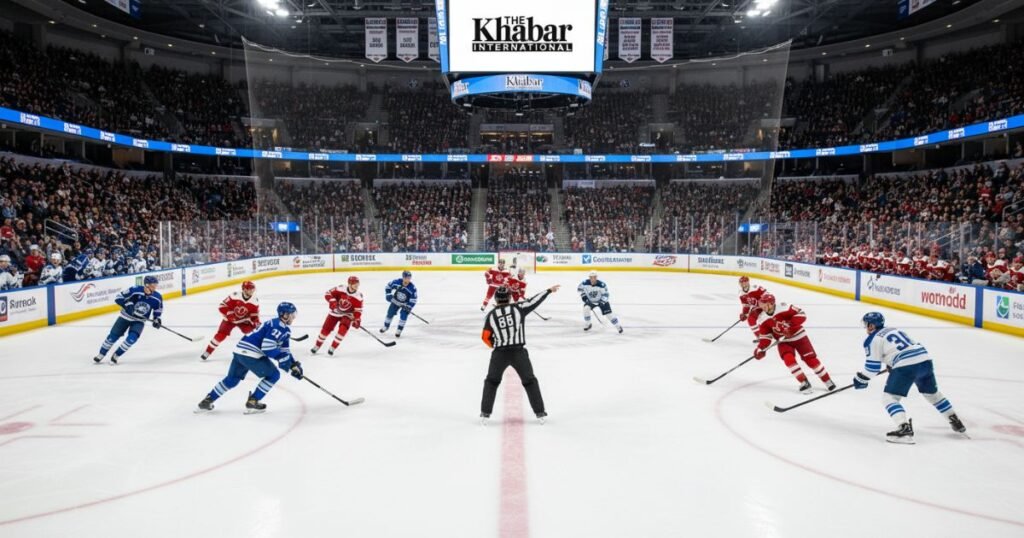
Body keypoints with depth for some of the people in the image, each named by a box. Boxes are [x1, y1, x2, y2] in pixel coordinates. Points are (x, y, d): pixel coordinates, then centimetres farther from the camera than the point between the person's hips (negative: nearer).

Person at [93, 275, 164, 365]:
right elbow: (118, 298, -17)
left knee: (132, 338, -17)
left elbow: (158, 309, 3)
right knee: (113, 336, 2)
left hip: (139, 321, 1)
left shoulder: (157, 297, -16)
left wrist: (157, 319, -12)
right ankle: (101, 355, 26)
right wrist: (127, 305, -30)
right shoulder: (135, 290, -25)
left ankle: (116, 355, 5)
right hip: (126, 316, -1)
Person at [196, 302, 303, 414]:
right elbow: (267, 347, -23)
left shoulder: (284, 329, 18)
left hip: (241, 350, 10)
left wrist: (293, 365, 9)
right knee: (273, 375, 1)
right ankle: (252, 402, 6)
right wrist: (283, 357, -16)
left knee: (232, 379, 22)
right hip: (250, 353, -10)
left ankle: (207, 401, 27)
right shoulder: (278, 326, -15)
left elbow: (284, 350, 19)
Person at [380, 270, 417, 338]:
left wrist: (409, 307, -28)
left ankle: (399, 331, 1)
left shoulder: (412, 287, -27)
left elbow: (414, 299, -20)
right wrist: (388, 295, -14)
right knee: (390, 313, 9)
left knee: (403, 316, -16)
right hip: (395, 301, 2)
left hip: (405, 304, -2)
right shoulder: (396, 282, -24)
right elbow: (388, 286, -6)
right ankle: (385, 326, 34)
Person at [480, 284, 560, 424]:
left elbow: (486, 337, 5)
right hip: (518, 352, -1)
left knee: (491, 381, 18)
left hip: (499, 354, 1)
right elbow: (534, 301, 4)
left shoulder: (491, 314, 4)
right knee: (530, 381, 14)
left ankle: (485, 413, 13)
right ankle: (540, 413, 14)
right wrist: (549, 290, 17)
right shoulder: (518, 308, -1)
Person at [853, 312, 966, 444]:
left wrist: (861, 379, 14)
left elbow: (873, 366, 1)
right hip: (925, 359, 8)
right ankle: (955, 421, 39)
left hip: (906, 365, -8)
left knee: (889, 397, -2)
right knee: (932, 393, 29)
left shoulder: (873, 339, 4)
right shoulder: (895, 330, 27)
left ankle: (904, 428, -21)